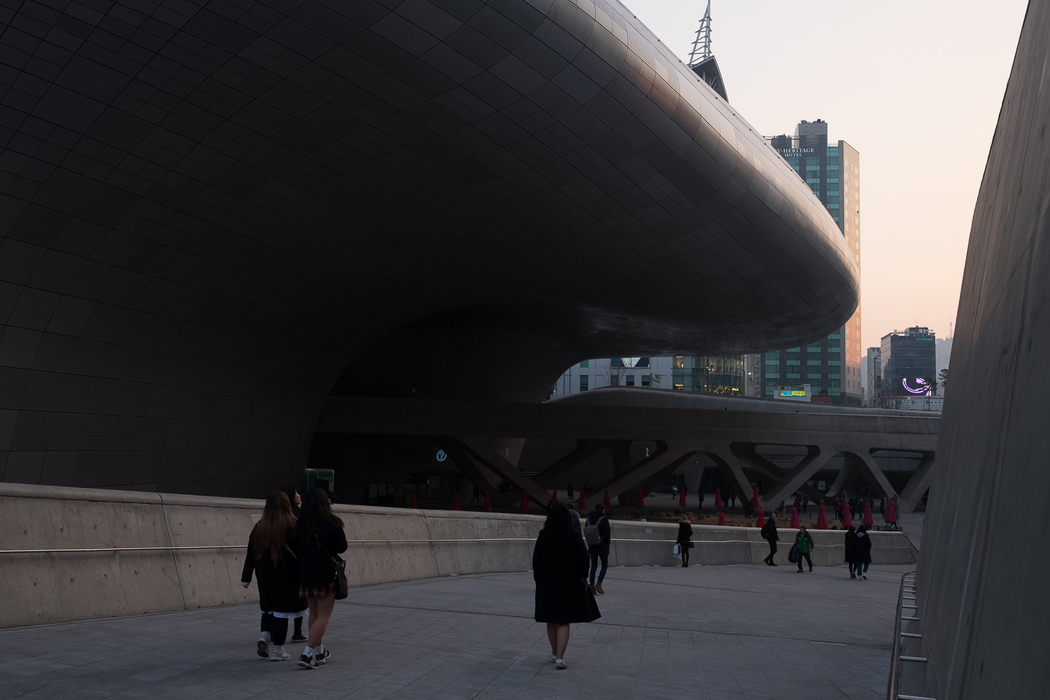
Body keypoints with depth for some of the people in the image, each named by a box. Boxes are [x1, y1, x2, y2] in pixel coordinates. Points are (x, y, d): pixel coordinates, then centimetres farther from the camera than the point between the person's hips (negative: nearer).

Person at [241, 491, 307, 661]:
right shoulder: (292, 526, -11)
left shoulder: (259, 527, 2)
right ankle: (277, 650, 5)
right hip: (286, 577, -4)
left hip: (264, 576, 4)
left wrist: (246, 577, 12)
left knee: (269, 608, 21)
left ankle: (264, 636, 1)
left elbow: (251, 554, 5)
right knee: (281, 610, 3)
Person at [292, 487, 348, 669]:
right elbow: (341, 548, -7)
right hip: (326, 574, -5)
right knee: (324, 615, 0)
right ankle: (307, 654, -12)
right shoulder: (331, 522, -11)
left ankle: (319, 651, 29)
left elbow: (294, 548, 4)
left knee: (314, 613, 18)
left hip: (306, 574, 5)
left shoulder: (300, 524, 0)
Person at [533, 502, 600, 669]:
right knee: (564, 621, 4)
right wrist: (582, 578, 6)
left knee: (552, 621, 16)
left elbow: (537, 561, -5)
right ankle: (560, 658, -7)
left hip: (547, 583, 2)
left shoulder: (543, 537, -9)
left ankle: (555, 653, 30)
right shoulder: (574, 537, -11)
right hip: (570, 584, -1)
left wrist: (538, 579, 7)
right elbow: (583, 559, -8)